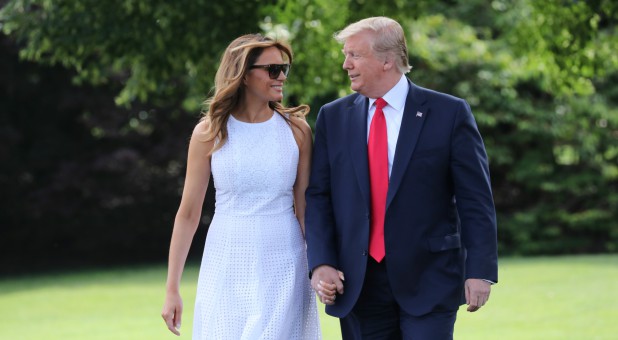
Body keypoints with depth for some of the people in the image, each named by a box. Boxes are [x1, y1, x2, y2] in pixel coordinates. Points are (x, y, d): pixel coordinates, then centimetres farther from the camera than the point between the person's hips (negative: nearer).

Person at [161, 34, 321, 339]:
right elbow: (188, 213, 2)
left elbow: (304, 207, 5)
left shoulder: (296, 130, 1)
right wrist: (172, 289, 1)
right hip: (227, 266, 0)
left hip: (282, 267, 0)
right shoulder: (209, 132, -1)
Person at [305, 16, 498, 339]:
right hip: (358, 284, 3)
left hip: (428, 279, -3)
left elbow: (475, 199, -3)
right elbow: (318, 197, 6)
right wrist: (321, 263, -7)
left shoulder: (449, 113, -1)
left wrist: (480, 269, -9)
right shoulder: (333, 117, 8)